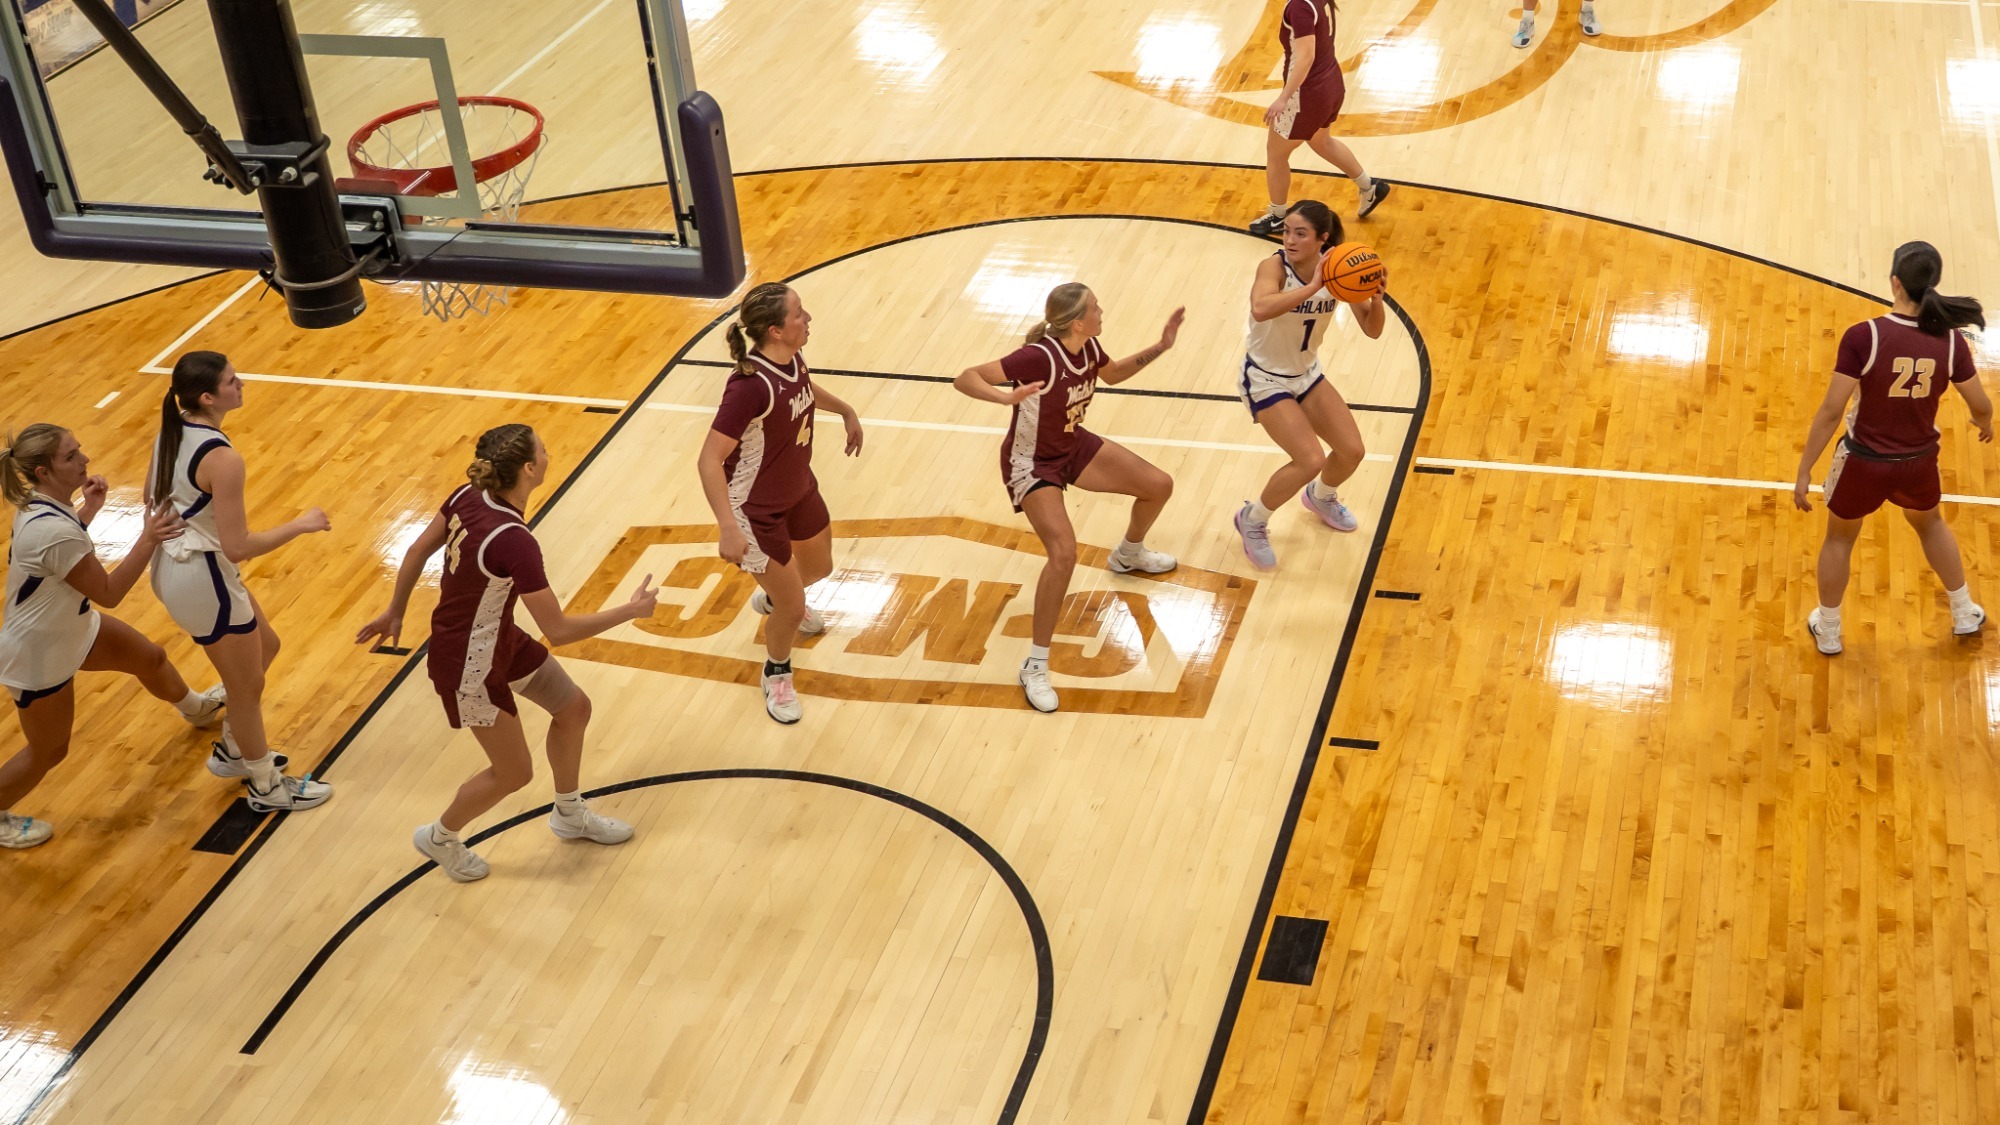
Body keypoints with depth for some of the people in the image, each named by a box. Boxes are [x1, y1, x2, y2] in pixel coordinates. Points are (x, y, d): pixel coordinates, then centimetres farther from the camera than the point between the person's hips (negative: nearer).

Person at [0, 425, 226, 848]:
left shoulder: (39, 502, -10)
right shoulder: (54, 533, -39)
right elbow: (108, 592, -27)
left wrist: (88, 510, 0)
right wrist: (148, 540, -27)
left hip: (71, 626, 9)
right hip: (40, 656, -9)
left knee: (151, 658, 27)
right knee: (48, 752, 12)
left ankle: (196, 708, 59)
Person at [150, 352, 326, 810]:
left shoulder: (173, 431, -1)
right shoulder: (222, 458, -29)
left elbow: (152, 499, 13)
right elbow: (238, 547, -27)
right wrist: (299, 526, -15)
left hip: (172, 564, 9)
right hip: (203, 580, -9)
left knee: (266, 645, 28)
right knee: (248, 686, 11)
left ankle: (232, 750, 43)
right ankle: (267, 788, 30)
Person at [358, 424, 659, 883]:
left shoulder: (470, 496, -12)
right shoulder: (514, 542, -36)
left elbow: (418, 551, 2)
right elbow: (558, 630, -29)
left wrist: (395, 612, 18)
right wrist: (631, 610, -17)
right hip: (470, 665, -8)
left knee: (574, 708, 18)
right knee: (514, 772, 11)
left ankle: (570, 814, 41)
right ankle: (440, 837, 36)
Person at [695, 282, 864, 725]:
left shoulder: (792, 358, -11)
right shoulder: (750, 386, -35)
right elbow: (709, 460, -35)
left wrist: (845, 410, 24)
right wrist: (729, 529, -40)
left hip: (799, 488, 8)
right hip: (756, 509, -8)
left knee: (819, 567, 30)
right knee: (792, 610, 3)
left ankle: (773, 598, 64)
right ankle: (777, 675, 35)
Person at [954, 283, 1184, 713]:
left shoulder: (1088, 347, -11)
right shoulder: (1039, 357, -34)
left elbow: (1112, 374, 14)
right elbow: (964, 379, -36)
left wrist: (1160, 347, 3)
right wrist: (1007, 397, -53)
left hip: (1074, 447, 8)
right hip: (1031, 463, -8)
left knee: (1159, 486, 11)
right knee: (1064, 553, -27)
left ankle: (1129, 555, 45)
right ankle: (1035, 667, -13)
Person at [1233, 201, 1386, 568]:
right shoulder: (1274, 266, -27)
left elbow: (1373, 330, -11)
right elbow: (1260, 309, -49)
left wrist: (1375, 296, -30)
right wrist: (1314, 287, -50)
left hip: (1307, 374, 6)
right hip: (1265, 380, -6)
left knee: (1352, 452, 6)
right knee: (1311, 461, -18)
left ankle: (1320, 497, 41)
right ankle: (1252, 520, 6)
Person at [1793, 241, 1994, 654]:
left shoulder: (1863, 336, -25)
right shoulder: (1950, 341, -14)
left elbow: (1831, 412, -22)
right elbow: (1982, 406, -2)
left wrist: (1804, 471, -12)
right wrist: (1985, 425, 24)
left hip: (1865, 462, -3)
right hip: (1918, 463, 3)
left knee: (1839, 538, 25)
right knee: (1929, 524, 35)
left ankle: (1827, 632, 41)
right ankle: (1965, 615, 49)